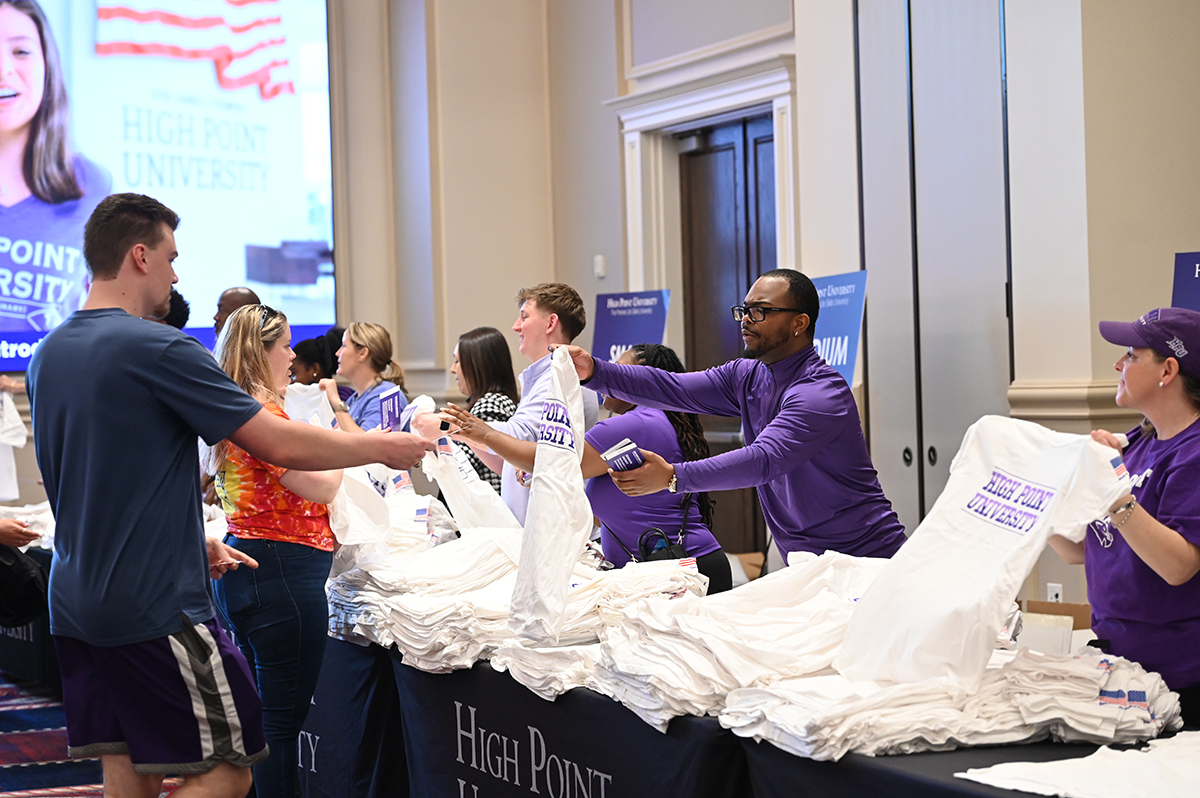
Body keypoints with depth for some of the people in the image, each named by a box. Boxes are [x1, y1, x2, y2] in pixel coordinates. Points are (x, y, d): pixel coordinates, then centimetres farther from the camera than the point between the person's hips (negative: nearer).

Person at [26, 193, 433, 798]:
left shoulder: (47, 355, 11)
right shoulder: (158, 349, -14)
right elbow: (281, 446, -13)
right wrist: (383, 448, 1)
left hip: (75, 604, 8)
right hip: (155, 605, -8)